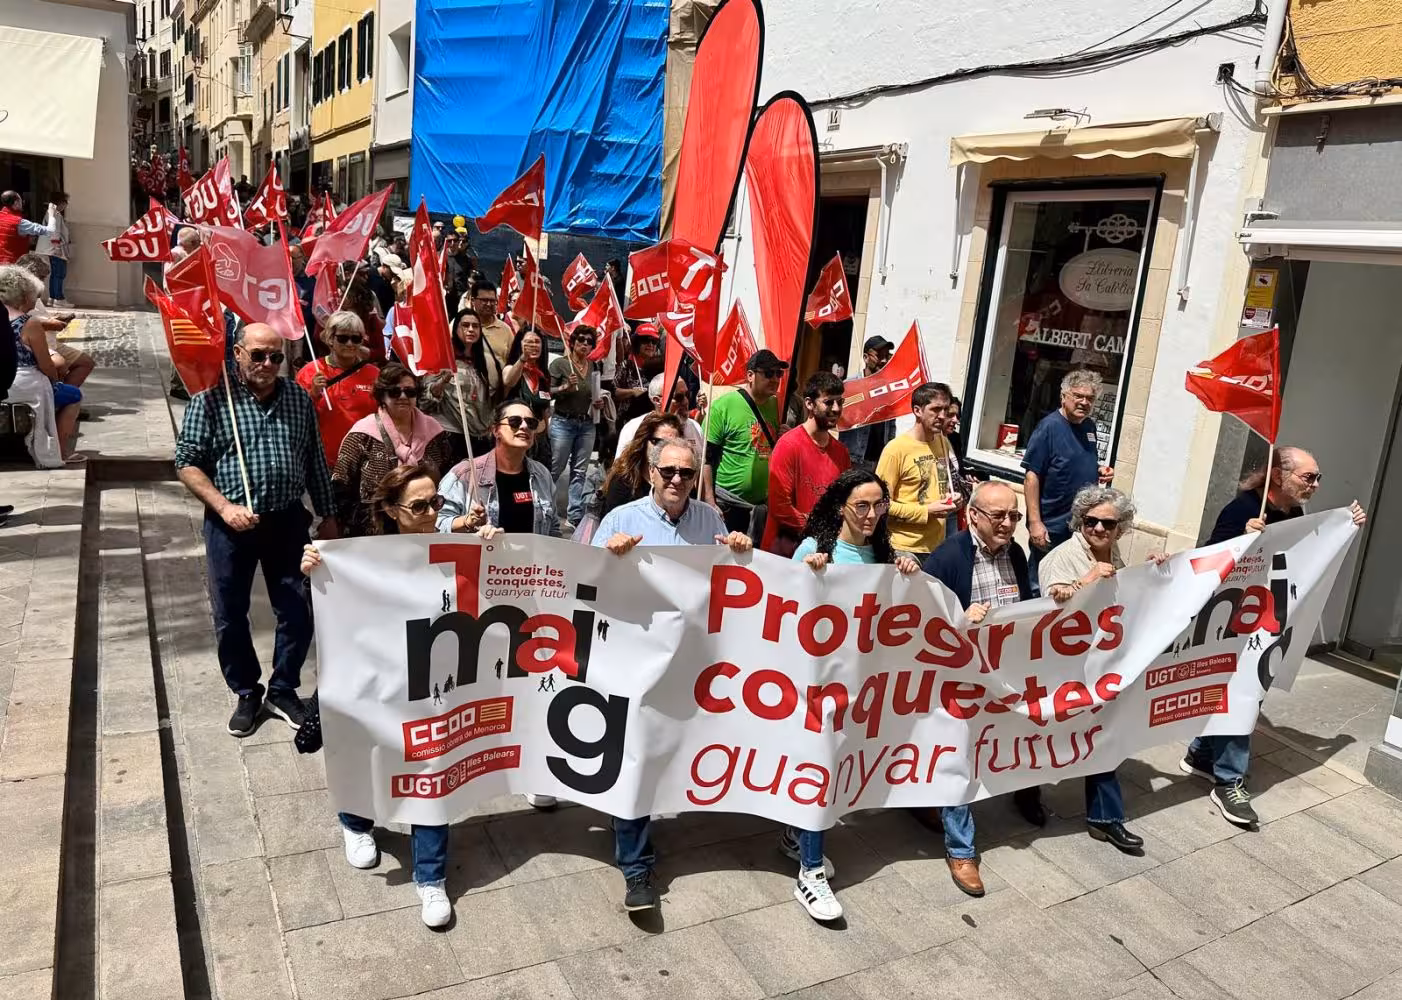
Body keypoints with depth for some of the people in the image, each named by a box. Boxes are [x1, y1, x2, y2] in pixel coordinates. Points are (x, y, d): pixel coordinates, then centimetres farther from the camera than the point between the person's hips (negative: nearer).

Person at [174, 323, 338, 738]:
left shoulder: (298, 399, 4)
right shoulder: (211, 399, -6)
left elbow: (315, 463, 9)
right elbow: (187, 462, -5)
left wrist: (328, 516, 9)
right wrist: (224, 506, -16)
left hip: (287, 520, 2)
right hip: (230, 523, -2)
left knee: (297, 611, 6)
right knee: (230, 615, 8)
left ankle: (283, 691, 25)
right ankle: (247, 694, 27)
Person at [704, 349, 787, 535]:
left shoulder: (776, 405, 7)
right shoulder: (724, 405, -10)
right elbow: (706, 456, -11)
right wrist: (709, 502, -14)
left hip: (765, 505, 6)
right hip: (728, 506, -6)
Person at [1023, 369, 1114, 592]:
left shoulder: (1089, 426, 10)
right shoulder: (1049, 427, -12)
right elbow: (1032, 476, -15)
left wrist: (1101, 472, 3)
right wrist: (1034, 522, -20)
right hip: (1051, 528, -7)